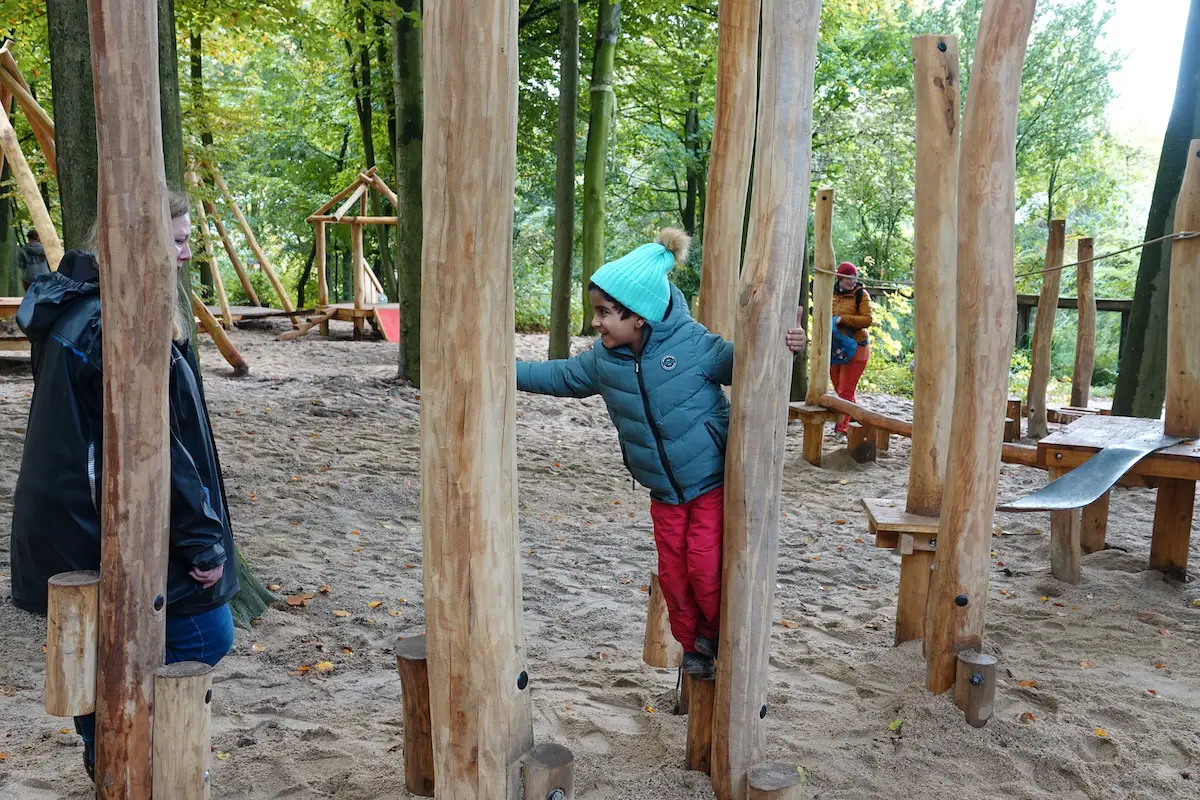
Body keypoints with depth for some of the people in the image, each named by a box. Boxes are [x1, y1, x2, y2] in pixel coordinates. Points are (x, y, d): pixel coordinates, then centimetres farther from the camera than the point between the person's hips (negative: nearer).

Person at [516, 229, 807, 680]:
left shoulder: (693, 344, -20)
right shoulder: (604, 360, -6)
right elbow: (560, 377, 9)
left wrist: (784, 347, -32)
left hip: (713, 481, -5)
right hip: (665, 492, 5)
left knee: (705, 569, -7)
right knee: (673, 574, 10)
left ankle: (719, 636, 23)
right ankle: (693, 649, 32)